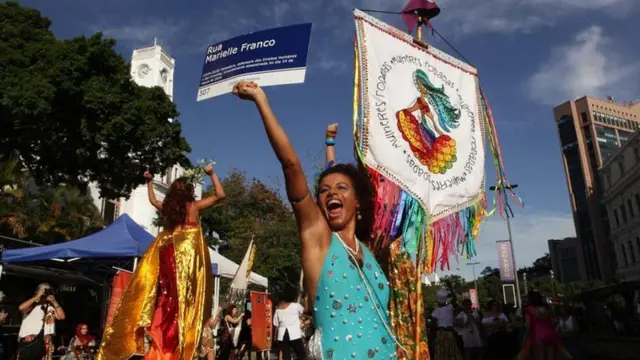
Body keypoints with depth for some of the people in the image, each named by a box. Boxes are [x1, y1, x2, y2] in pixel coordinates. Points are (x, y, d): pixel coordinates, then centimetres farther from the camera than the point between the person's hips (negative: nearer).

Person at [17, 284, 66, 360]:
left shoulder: (51, 307, 14)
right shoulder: (31, 304, 8)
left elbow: (62, 316, 1)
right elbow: (21, 308, -14)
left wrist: (54, 302, -1)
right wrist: (36, 297, -10)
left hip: (45, 342, 2)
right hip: (28, 341, -2)